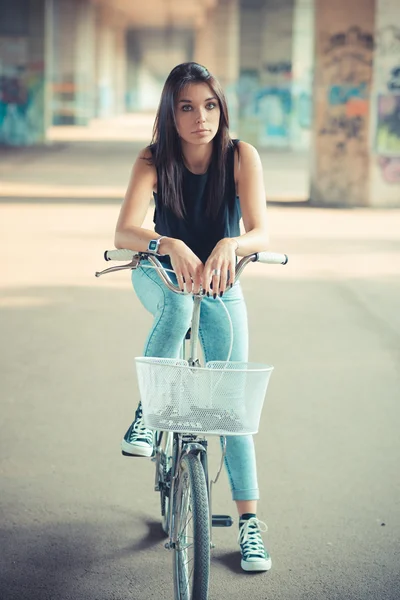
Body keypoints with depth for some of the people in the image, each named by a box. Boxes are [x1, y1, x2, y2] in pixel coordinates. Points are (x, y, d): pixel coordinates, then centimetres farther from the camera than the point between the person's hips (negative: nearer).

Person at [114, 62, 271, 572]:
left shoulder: (241, 157, -19)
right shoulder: (154, 160, -19)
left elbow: (260, 232, -29)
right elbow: (124, 231, -33)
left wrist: (229, 245, -52)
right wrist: (170, 246, -53)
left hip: (221, 286, 1)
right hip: (159, 279, -1)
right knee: (179, 303, -38)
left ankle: (249, 521, 4)